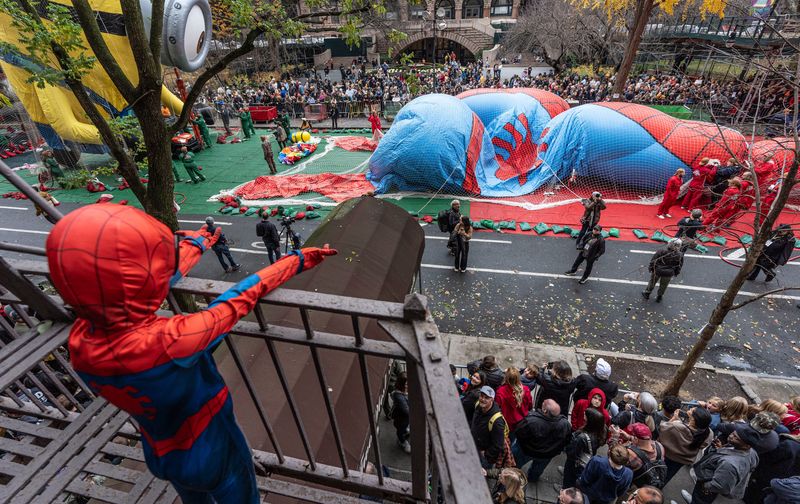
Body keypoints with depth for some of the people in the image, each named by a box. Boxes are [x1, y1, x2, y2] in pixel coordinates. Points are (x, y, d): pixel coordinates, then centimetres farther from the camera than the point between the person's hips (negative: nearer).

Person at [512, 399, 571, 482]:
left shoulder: (531, 420, -42)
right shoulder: (565, 424, -29)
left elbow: (518, 433, -28)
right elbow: (567, 441, -9)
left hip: (526, 451, -4)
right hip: (547, 456, 4)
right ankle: (533, 478, 63)